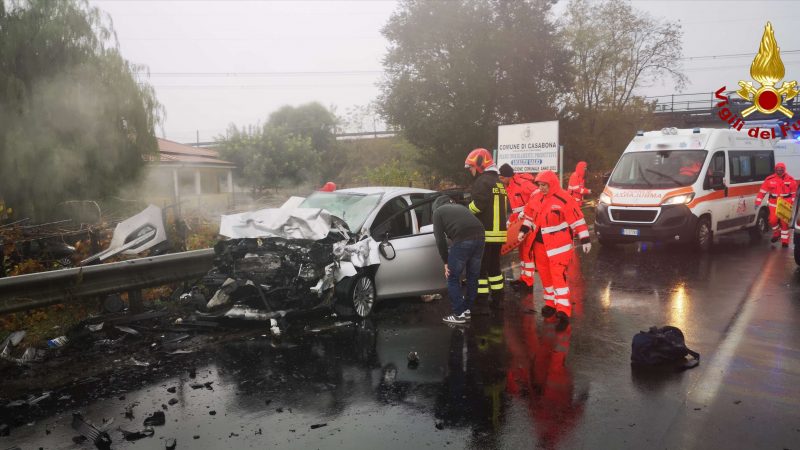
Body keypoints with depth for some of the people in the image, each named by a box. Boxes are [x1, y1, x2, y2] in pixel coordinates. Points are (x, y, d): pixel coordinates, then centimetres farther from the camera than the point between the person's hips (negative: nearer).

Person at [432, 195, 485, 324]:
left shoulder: (438, 211, 18)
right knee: (473, 276, 19)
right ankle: (467, 310, 30)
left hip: (463, 240, -6)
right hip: (479, 237, 6)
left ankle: (459, 314, 11)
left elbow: (440, 239, 9)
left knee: (453, 279, 9)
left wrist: (446, 262, 13)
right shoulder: (460, 207, 35)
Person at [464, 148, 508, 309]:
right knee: (494, 266, 17)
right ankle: (498, 299, 23)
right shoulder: (499, 182, 17)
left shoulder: (483, 181, -13)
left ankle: (481, 301, -3)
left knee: (480, 267, -4)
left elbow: (477, 205, -21)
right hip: (499, 231, 9)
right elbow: (506, 207, 19)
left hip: (485, 232, -9)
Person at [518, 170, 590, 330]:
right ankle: (551, 303, 31)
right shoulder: (535, 197, 5)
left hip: (559, 245, -7)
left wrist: (585, 240, -13)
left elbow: (577, 220, -13)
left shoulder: (564, 199, -16)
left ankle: (563, 311, -14)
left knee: (558, 275, -14)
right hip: (540, 243, 7)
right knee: (545, 274, 14)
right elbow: (529, 215, 20)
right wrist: (523, 230, 13)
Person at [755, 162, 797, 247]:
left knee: (784, 222, 2)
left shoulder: (790, 180, -4)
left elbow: (794, 193, 4)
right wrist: (757, 204, -7)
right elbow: (762, 192, -4)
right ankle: (776, 233, 25)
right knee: (773, 220, -7)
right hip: (774, 203, 1)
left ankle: (785, 241, 13)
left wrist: (793, 204, 2)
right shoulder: (770, 179, -5)